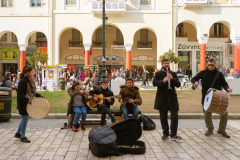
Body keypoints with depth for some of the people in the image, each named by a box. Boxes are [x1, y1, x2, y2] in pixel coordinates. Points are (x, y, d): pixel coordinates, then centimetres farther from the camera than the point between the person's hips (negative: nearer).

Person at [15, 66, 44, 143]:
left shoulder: (30, 80, 7)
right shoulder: (23, 81, -20)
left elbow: (32, 91, 15)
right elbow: (20, 95, -23)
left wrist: (39, 96, 4)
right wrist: (28, 100, -32)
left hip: (28, 103, 9)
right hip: (23, 103, -9)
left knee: (25, 118, 18)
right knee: (25, 118, -2)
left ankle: (18, 133, 34)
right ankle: (23, 137, 12)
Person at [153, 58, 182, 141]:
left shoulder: (173, 74, 12)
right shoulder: (158, 74, 5)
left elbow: (178, 84, 2)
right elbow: (154, 83, -10)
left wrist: (172, 78, -14)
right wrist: (163, 81, -26)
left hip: (172, 96, 1)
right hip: (162, 97, -1)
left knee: (175, 116, -5)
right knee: (163, 117, 7)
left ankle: (173, 135, 2)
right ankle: (165, 133, 22)